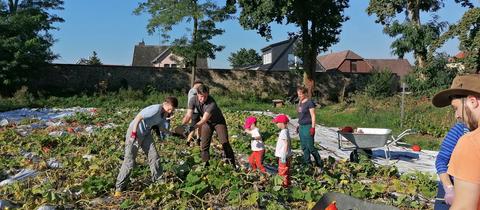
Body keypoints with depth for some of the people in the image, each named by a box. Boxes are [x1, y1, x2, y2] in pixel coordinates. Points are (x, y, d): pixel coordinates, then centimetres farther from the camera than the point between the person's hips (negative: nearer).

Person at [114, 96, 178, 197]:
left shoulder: (162, 114, 4)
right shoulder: (156, 109, -24)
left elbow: (160, 128, 15)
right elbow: (139, 117, -28)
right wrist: (134, 132, -28)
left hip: (146, 133, 8)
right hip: (135, 133, -8)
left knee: (154, 156, 3)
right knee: (129, 161, -7)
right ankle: (119, 187, 3)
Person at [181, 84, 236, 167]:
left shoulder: (212, 103, -38)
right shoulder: (193, 101, -23)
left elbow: (204, 120, -44)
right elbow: (188, 115, -28)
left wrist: (192, 128, -58)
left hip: (219, 121, -4)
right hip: (207, 123, 4)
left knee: (225, 142, -10)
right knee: (204, 144, -2)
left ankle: (232, 164, -1)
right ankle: (206, 164, 11)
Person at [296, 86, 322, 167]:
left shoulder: (309, 102, -11)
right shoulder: (300, 102, 12)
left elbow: (313, 116, -13)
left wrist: (313, 127, -17)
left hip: (308, 126, -8)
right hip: (301, 126, 8)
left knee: (310, 147, -5)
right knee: (304, 147, 10)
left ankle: (319, 163, 11)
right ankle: (307, 163, 18)